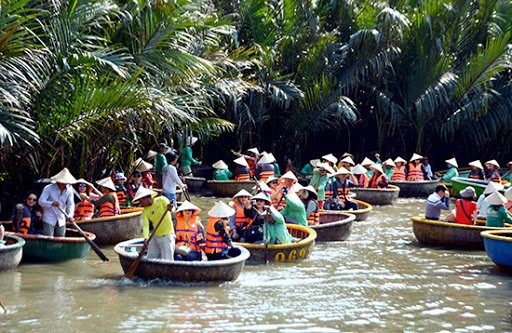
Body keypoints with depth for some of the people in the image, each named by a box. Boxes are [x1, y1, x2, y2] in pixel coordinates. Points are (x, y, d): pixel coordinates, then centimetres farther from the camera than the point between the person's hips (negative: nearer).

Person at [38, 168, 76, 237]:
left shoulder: (69, 190, 2)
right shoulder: (49, 188, -9)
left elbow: (71, 204, -7)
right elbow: (41, 201, -16)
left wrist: (70, 215, -26)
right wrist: (52, 203, -35)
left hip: (61, 220, 4)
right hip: (49, 220, -4)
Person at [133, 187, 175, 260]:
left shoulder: (161, 200, -6)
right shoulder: (145, 211, 3)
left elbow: (169, 206, -22)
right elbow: (145, 225, -8)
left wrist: (169, 207, -47)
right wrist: (145, 238, -26)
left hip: (167, 236, -5)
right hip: (155, 236, 5)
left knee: (167, 261, -8)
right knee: (150, 259, 7)